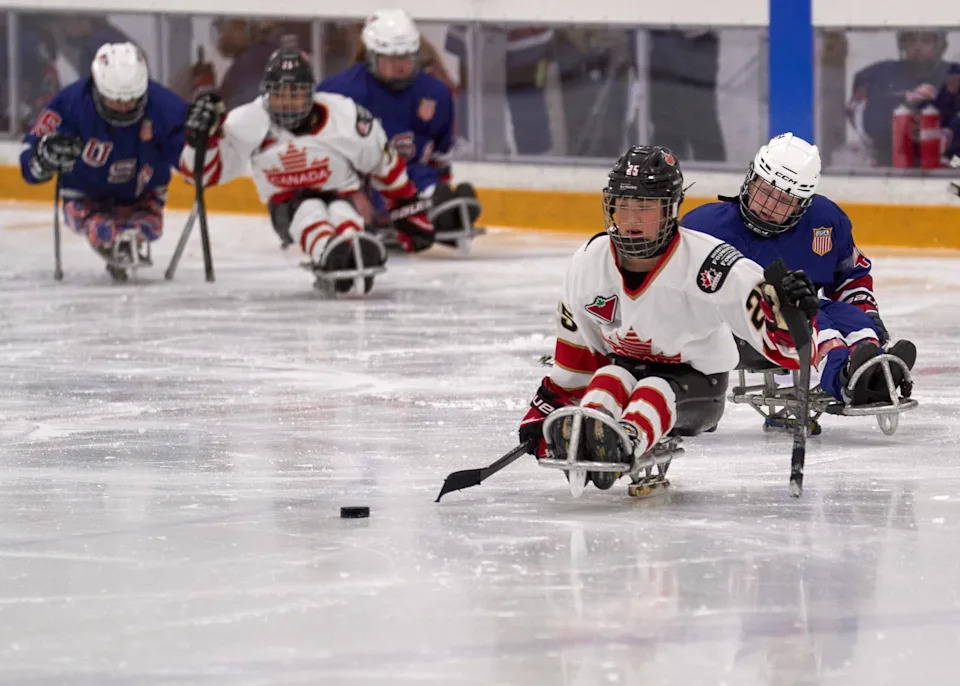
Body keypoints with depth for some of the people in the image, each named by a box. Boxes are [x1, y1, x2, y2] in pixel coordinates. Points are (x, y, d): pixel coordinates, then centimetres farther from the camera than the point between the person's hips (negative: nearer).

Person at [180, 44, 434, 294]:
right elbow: (201, 172, -10)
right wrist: (203, 134, -29)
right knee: (308, 211, -33)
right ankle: (330, 255, -65)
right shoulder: (249, 122, -12)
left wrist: (408, 209, 5)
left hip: (342, 196, -1)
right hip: (287, 209, 1)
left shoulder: (343, 116, -14)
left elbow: (384, 165, 0)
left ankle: (358, 255, -68)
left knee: (341, 213, -34)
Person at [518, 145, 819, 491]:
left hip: (696, 381, -4)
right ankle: (585, 436, -60)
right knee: (609, 380, -29)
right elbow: (576, 352, 8)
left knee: (654, 393, -35)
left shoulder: (707, 263, -24)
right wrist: (544, 408, 8)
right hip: (626, 367, 4)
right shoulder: (589, 263, -8)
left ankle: (624, 443, -67)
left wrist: (786, 303, -51)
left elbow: (772, 333, -28)